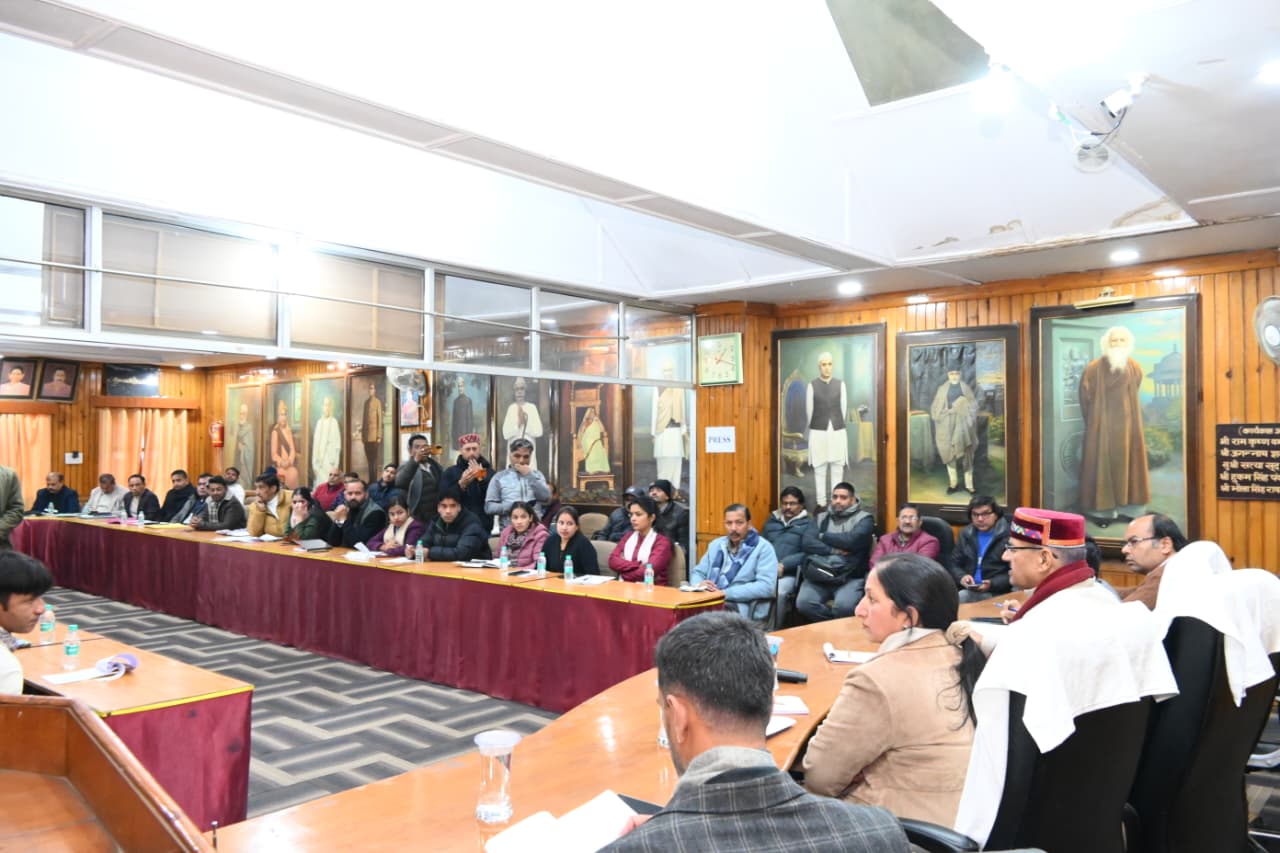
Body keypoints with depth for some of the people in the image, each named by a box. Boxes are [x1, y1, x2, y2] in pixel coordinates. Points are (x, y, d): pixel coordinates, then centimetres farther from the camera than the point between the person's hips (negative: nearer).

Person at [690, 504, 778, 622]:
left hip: (743, 609, -5)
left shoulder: (763, 547, -2)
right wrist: (699, 585, -6)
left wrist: (725, 593, -17)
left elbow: (766, 586, -14)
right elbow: (697, 572, 20)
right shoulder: (716, 544, 18)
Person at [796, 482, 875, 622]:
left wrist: (823, 536, 1)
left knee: (844, 606, -33)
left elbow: (851, 541, -13)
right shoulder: (822, 518, 18)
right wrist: (833, 550, -10)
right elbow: (806, 543, 3)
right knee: (803, 603, -24)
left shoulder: (864, 518, 6)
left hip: (850, 576, -3)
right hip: (818, 574, 4)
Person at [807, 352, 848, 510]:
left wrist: (837, 425, 8)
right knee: (819, 469, 4)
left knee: (837, 468, 6)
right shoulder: (812, 386, -2)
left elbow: (843, 408, 7)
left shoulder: (840, 384, 4)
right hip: (818, 432, -2)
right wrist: (816, 426, 8)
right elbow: (809, 410, 2)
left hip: (838, 431, 2)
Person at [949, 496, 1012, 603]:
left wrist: (992, 584, -20)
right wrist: (961, 577, -6)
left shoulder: (1009, 535, -2)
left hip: (996, 593, -4)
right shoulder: (966, 534, 15)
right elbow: (954, 564, 17)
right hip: (968, 590, 4)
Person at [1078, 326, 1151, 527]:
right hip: (1102, 426, -4)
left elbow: (1134, 398, 17)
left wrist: (1126, 417, 15)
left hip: (1127, 425, 4)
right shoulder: (1094, 368, -8)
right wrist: (1094, 421, 0)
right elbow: (1086, 398, -4)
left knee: (1127, 462, 6)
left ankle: (1127, 509, 14)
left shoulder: (1135, 369, 5)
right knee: (1101, 464, -3)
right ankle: (1100, 510, 1)